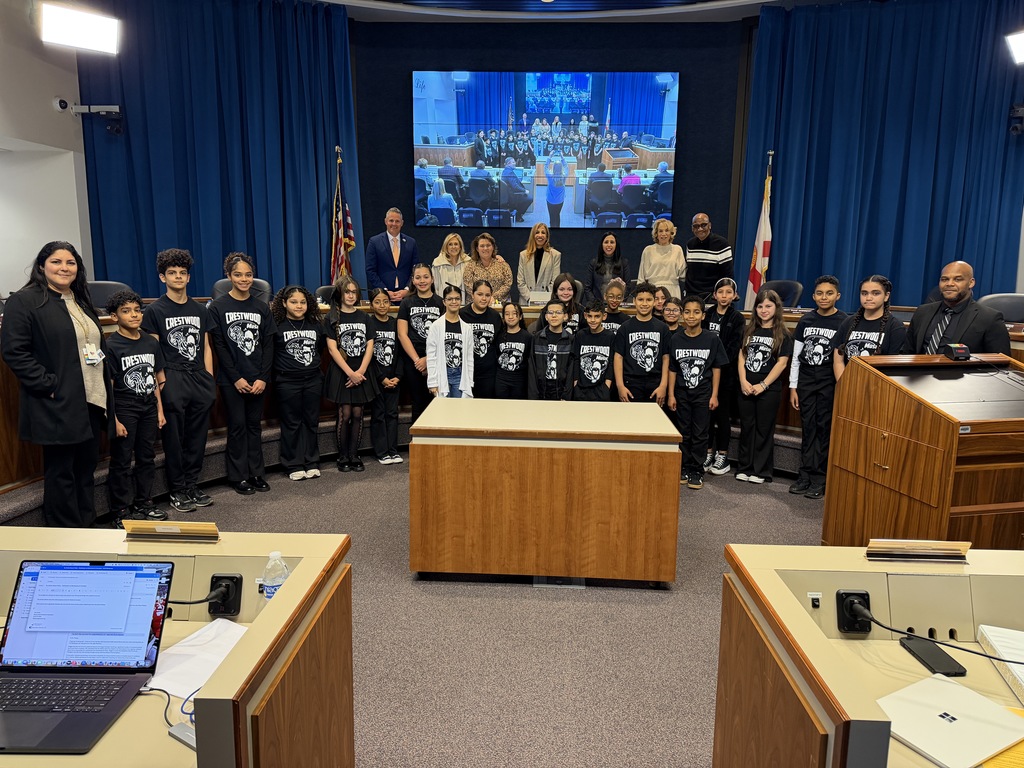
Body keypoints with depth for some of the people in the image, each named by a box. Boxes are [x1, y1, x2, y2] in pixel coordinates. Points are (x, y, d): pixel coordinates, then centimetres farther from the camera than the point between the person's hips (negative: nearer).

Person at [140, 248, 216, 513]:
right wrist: (160, 383, -9)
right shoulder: (155, 311, 1)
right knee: (174, 437, 1)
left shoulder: (200, 310, 14)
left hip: (198, 378, 4)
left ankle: (192, 485, 20)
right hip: (172, 379, -4)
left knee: (197, 436, 8)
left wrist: (210, 382, 8)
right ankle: (177, 491, 10)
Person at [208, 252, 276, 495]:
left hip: (258, 378, 3)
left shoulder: (261, 307, 6)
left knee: (255, 425, 9)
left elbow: (268, 345, 3)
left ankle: (256, 473, 18)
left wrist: (263, 377, -6)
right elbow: (219, 345, -7)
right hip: (232, 380, -3)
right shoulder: (218, 307, -3)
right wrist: (236, 378, -11)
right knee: (237, 426, 2)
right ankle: (239, 477, 12)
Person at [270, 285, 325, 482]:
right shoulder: (276, 325, -7)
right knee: (291, 423, 4)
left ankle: (312, 463, 18)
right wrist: (283, 366, -6)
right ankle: (293, 465, 11)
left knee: (312, 421, 9)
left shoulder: (316, 325, 7)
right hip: (287, 382, -4)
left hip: (313, 379, 4)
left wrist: (312, 363, 12)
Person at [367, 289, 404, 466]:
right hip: (375, 377, -3)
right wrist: (382, 378, -11)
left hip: (393, 378, 3)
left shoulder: (395, 324, 7)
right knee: (378, 414, 2)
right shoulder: (367, 324, -5)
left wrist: (398, 376, -5)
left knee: (392, 413, 6)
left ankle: (393, 450, 14)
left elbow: (400, 352, 5)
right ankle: (381, 452, 9)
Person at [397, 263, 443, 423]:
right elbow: (402, 334, 1)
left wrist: (428, 359, -10)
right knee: (418, 405, 6)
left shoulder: (441, 303, 5)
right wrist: (417, 359, -8)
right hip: (413, 361, 1)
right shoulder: (407, 303, 7)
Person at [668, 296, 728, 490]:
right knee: (683, 432, 10)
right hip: (682, 393, 2)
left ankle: (697, 471, 12)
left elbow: (716, 368, -2)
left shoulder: (712, 339, -6)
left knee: (700, 434, 3)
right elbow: (672, 369, 2)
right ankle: (684, 468, 21)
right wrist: (671, 395, -1)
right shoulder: (676, 339, -2)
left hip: (703, 393, -2)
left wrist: (714, 395, -5)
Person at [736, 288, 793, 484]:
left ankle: (762, 471, 12)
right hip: (746, 387, 4)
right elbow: (742, 356, 7)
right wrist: (743, 381, -7)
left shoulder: (782, 334, -3)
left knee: (764, 429, 3)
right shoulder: (749, 330, 9)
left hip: (769, 389, -4)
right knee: (746, 427, 9)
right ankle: (745, 467, 18)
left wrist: (763, 385, -14)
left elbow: (782, 363, -8)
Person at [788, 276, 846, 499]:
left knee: (825, 428, 0)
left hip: (829, 382, -3)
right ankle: (805, 475, 11)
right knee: (807, 427, 6)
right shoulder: (806, 320, 7)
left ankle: (819, 479, 5)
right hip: (806, 380, 3)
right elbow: (796, 356, 9)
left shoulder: (844, 322, -4)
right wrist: (793, 387, 6)